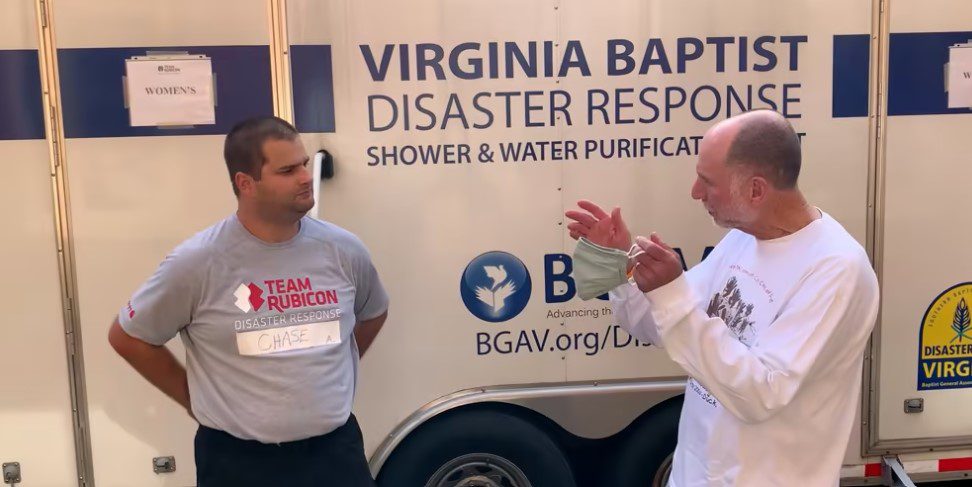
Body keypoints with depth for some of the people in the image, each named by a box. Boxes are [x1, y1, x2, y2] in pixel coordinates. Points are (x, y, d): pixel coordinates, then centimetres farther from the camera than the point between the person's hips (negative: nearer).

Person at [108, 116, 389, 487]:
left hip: (335, 449, 2)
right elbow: (127, 337, 0)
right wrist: (194, 399, 3)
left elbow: (373, 315, 15)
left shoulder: (343, 250, -4)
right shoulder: (196, 261, -13)